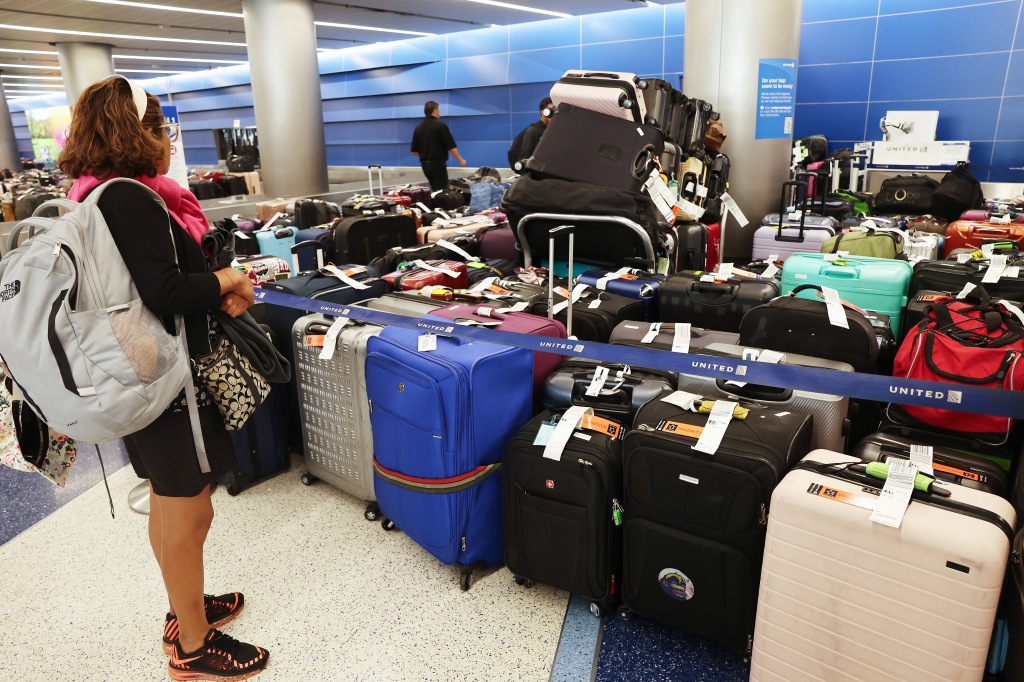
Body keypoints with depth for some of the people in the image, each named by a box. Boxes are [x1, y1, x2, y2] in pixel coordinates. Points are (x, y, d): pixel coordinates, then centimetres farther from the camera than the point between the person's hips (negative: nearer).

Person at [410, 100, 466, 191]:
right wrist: (461, 161, 3)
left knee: (435, 191, 19)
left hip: (425, 165, 7)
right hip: (438, 164, -7)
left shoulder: (418, 128, 5)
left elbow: (414, 151, 9)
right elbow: (451, 148, -12)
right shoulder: (440, 126, -11)